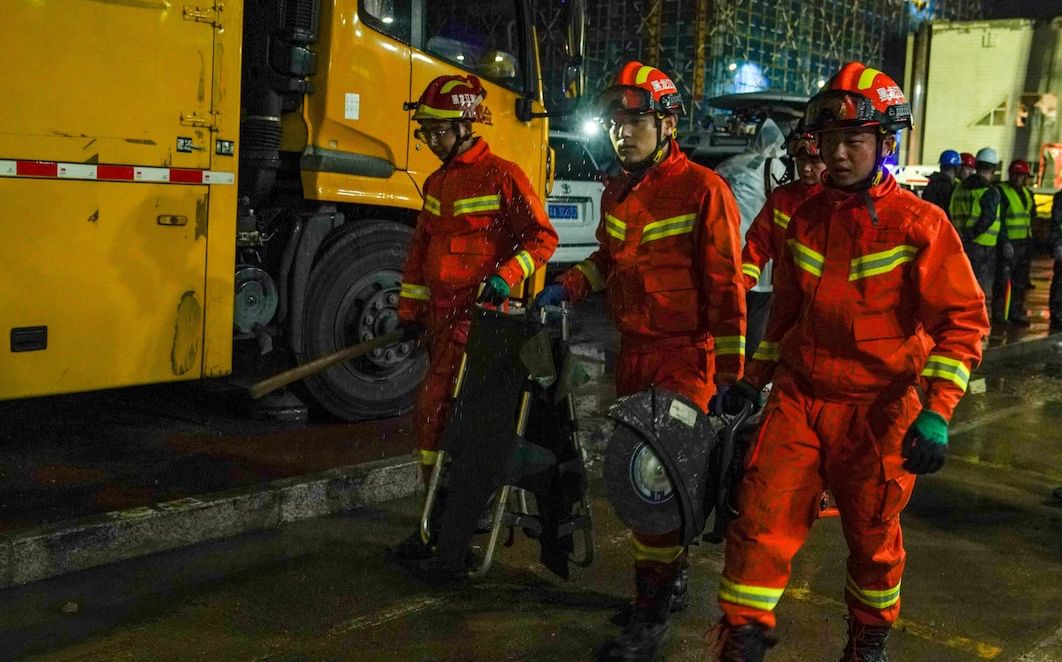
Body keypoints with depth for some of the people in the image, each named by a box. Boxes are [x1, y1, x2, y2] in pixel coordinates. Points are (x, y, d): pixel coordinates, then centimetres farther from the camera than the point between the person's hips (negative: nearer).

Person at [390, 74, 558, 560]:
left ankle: (438, 522, -4)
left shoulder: (502, 177, -8)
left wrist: (505, 277, -20)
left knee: (433, 409, -12)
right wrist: (410, 310, 19)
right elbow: (421, 249, 22)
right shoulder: (437, 184, 17)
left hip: (477, 312, -8)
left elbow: (541, 237, -7)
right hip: (442, 314, 8)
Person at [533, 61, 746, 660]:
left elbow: (725, 286, -14)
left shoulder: (702, 190, -13)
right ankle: (671, 583, 34)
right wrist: (567, 287, 10)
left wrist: (730, 369, -15)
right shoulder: (617, 193, 11)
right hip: (633, 352, 8)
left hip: (684, 356, -8)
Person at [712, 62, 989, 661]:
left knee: (873, 538, 13)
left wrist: (936, 414, -19)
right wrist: (754, 378, 17)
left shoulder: (919, 223, -10)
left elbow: (963, 319, -11)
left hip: (876, 409, -3)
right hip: (798, 396, 4)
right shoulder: (807, 218, 6)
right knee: (761, 521, -4)